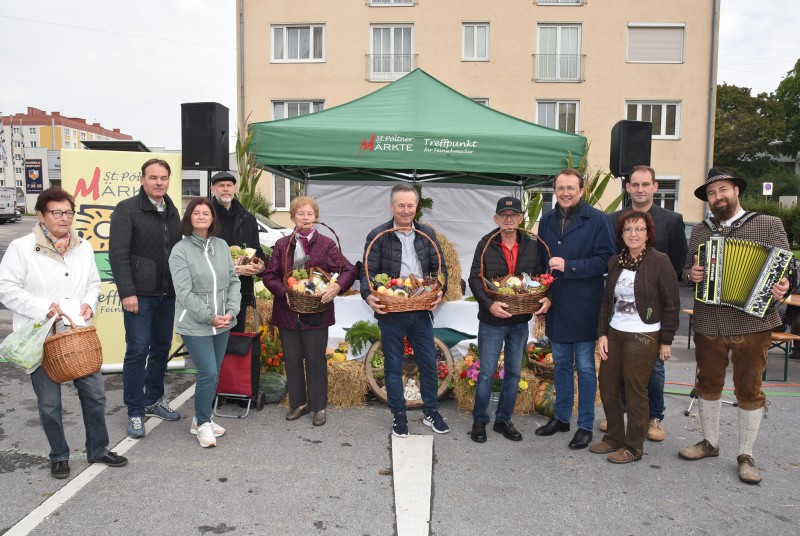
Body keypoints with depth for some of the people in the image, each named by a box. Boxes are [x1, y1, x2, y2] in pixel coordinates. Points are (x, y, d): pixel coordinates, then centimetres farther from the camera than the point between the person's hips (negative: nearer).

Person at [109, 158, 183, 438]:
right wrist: (127, 292, -17)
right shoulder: (127, 210, -7)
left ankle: (154, 399, 29)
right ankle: (135, 412, 9)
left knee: (161, 348, 13)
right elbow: (118, 255, -12)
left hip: (167, 294, 6)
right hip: (139, 294, -6)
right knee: (137, 351, -2)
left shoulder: (172, 211, 12)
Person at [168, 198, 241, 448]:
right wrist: (210, 317, -14)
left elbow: (233, 281, 8)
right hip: (195, 325, -5)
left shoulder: (222, 246, 7)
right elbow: (185, 293, -13)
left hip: (222, 324, 5)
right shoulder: (181, 250, -8)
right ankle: (202, 424, 12)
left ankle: (202, 419, 31)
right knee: (208, 373, -8)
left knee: (213, 373, 13)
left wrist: (231, 311, -5)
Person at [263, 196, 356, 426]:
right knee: (292, 360, 11)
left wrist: (337, 286, -24)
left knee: (316, 360, 4)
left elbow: (349, 270, -5)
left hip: (316, 314, -3)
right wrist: (284, 292, -13)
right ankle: (298, 403, 28)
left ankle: (319, 407, 18)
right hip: (287, 312, 3)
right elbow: (269, 276, 4)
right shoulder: (282, 245, 7)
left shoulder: (326, 244, -1)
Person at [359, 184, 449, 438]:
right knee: (393, 367, 10)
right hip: (390, 313, -3)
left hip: (421, 311, 3)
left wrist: (440, 290, -12)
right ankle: (398, 415, 26)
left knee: (429, 364, 11)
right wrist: (368, 295, -24)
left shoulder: (428, 234, 6)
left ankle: (431, 412, 29)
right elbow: (368, 271, -6)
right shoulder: (378, 236, -4)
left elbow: (439, 267, 6)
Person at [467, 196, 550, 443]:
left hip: (520, 322, 3)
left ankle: (503, 420, 27)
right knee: (486, 374, 3)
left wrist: (546, 298, -14)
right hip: (491, 322, -3)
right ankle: (479, 421, 19)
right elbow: (474, 279, -8)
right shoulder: (485, 245, -5)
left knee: (513, 373, 12)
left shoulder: (532, 246, 2)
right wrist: (489, 304, -22)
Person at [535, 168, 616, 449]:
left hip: (584, 307, -5)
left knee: (585, 368, 5)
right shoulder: (547, 220, 8)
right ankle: (561, 417, 30)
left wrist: (569, 266, -20)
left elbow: (606, 260, -14)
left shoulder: (598, 220, -8)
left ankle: (585, 425, 18)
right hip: (555, 305, 5)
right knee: (561, 364, 16)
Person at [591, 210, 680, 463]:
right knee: (607, 386, 10)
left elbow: (671, 304, -8)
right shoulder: (615, 261, 6)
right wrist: (602, 334, 3)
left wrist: (666, 341, -7)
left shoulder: (659, 261, -9)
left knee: (635, 392, 3)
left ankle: (633, 447, 19)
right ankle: (614, 438, 29)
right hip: (614, 334, 6)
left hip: (643, 337, -6)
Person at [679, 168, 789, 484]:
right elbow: (686, 270, 15)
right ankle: (710, 442, 32)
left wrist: (782, 287, -22)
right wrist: (691, 274, -8)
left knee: (749, 389, 7)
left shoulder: (768, 225, 0)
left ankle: (746, 455, 21)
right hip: (708, 324, 3)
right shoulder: (699, 231, 10)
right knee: (708, 384, 14)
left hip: (752, 323, -3)